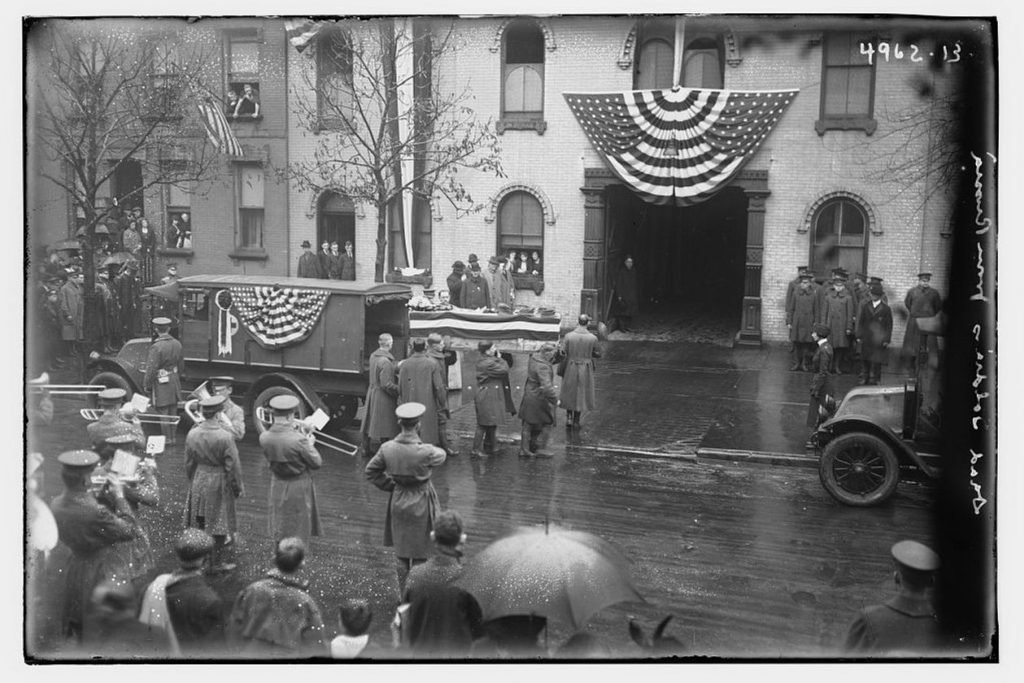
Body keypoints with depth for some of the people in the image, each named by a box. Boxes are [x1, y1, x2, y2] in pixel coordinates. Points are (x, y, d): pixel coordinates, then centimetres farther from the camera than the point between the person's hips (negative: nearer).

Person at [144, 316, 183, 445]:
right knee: (173, 412, 15)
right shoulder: (177, 344, 2)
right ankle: (173, 438, 23)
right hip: (174, 381, 7)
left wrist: (147, 386, -7)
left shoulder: (156, 347, -19)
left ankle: (167, 439, 8)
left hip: (161, 383, -7)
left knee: (163, 412, 3)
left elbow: (151, 369, -17)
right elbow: (181, 365, 12)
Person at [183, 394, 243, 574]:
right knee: (218, 524, 6)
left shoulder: (192, 434, -7)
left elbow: (189, 463, 5)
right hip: (219, 484, -5)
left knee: (200, 522, 18)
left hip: (199, 482, 5)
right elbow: (233, 465, -15)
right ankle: (216, 563, 15)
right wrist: (238, 487, -1)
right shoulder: (224, 436, -22)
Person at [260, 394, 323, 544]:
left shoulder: (264, 438, -13)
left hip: (277, 486, 5)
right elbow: (317, 463, -17)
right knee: (298, 533, 11)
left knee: (280, 529, 22)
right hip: (299, 487, -5)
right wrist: (310, 445, 0)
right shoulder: (298, 440, -28)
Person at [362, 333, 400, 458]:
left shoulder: (373, 356, 4)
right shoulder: (385, 361, -23)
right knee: (382, 425, 1)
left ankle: (367, 449, 28)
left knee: (371, 422, 18)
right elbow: (387, 385, -23)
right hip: (383, 397, -9)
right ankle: (376, 450, 6)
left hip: (372, 393, 9)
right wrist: (400, 390, -12)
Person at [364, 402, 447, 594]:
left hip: (398, 503, 4)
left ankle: (403, 594, 29)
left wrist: (390, 485, 7)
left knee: (401, 552, 18)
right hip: (421, 504, -4)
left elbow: (371, 472, 1)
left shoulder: (387, 448, -11)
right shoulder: (425, 452, -24)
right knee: (421, 554, 9)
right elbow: (441, 456, -1)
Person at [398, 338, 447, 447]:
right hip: (427, 407, -3)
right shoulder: (432, 364, -8)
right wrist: (442, 403, 4)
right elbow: (439, 387, -8)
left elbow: (400, 387, 3)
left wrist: (401, 403, 15)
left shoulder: (404, 364, 0)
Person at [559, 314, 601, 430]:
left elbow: (562, 353, -12)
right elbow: (598, 354, -1)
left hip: (570, 368, 0)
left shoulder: (568, 336, -14)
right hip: (586, 369, 0)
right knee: (581, 394, 14)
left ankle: (569, 418, 12)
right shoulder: (593, 338, -12)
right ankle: (576, 421, 20)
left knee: (570, 393, 19)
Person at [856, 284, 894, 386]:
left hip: (879, 341, -2)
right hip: (866, 339, 2)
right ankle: (864, 378, 17)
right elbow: (860, 322, 7)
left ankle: (874, 379, 12)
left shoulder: (885, 309, -2)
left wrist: (887, 340, -3)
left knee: (877, 361, 2)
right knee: (865, 360, 7)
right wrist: (859, 336, 2)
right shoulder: (865, 306, 6)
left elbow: (889, 325, 1)